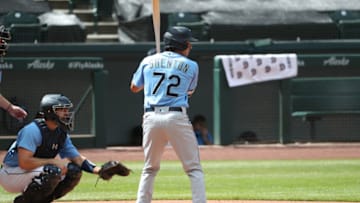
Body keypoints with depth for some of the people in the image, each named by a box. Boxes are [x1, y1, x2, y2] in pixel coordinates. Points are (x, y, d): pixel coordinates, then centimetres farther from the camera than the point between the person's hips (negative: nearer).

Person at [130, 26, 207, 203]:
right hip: (177, 118, -3)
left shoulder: (148, 61, 12)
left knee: (150, 169, 17)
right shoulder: (191, 66, 6)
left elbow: (134, 87, 24)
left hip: (151, 118, 3)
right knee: (194, 169, 3)